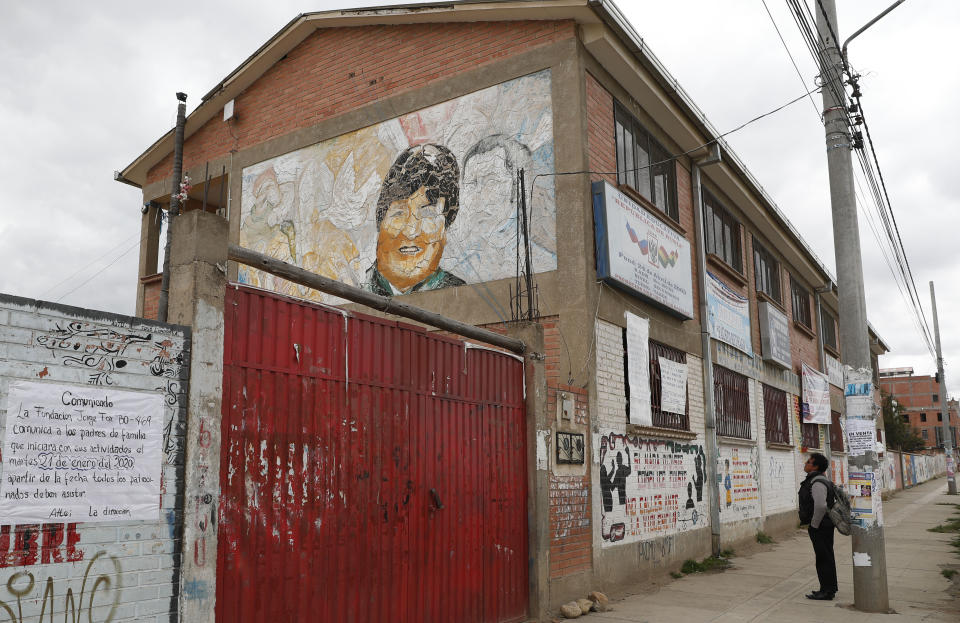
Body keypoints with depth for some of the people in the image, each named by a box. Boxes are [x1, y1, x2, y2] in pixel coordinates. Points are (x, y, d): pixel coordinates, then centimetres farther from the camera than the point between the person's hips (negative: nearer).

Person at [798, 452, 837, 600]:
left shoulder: (817, 483, -21)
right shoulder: (814, 480, 12)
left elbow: (821, 506, -30)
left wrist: (813, 525, -19)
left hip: (820, 527, -10)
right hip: (823, 526, 10)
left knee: (824, 558, -3)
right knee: (826, 557, 16)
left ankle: (826, 591, 3)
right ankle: (829, 588, 26)